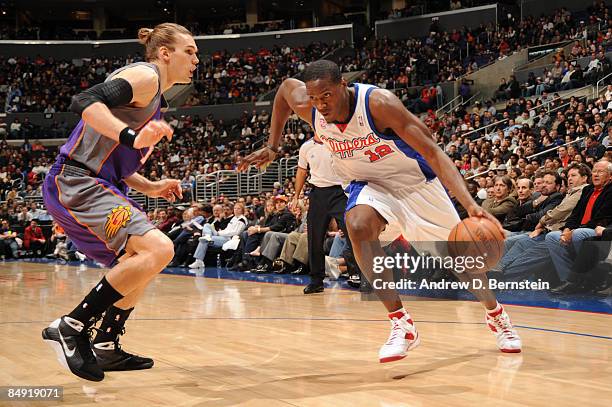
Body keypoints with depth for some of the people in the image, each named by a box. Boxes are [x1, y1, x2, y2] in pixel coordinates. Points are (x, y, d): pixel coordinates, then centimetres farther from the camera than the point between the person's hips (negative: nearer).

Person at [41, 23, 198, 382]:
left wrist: (151, 187, 16)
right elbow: (85, 102, -25)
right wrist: (133, 137, -36)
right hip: (77, 182, -11)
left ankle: (106, 348, 26)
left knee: (143, 262, 20)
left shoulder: (154, 98, 22)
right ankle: (72, 327, -17)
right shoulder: (145, 76, -8)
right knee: (158, 250, -24)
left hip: (94, 185, 11)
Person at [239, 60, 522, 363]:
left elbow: (432, 152, -34)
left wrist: (470, 204, -45)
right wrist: (272, 146, 7)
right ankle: (401, 324, -23)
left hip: (415, 182, -3)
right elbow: (285, 87, 6)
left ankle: (496, 315, 35)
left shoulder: (378, 103, -34)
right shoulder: (307, 108, -20)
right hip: (371, 186, 3)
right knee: (357, 225, -31)